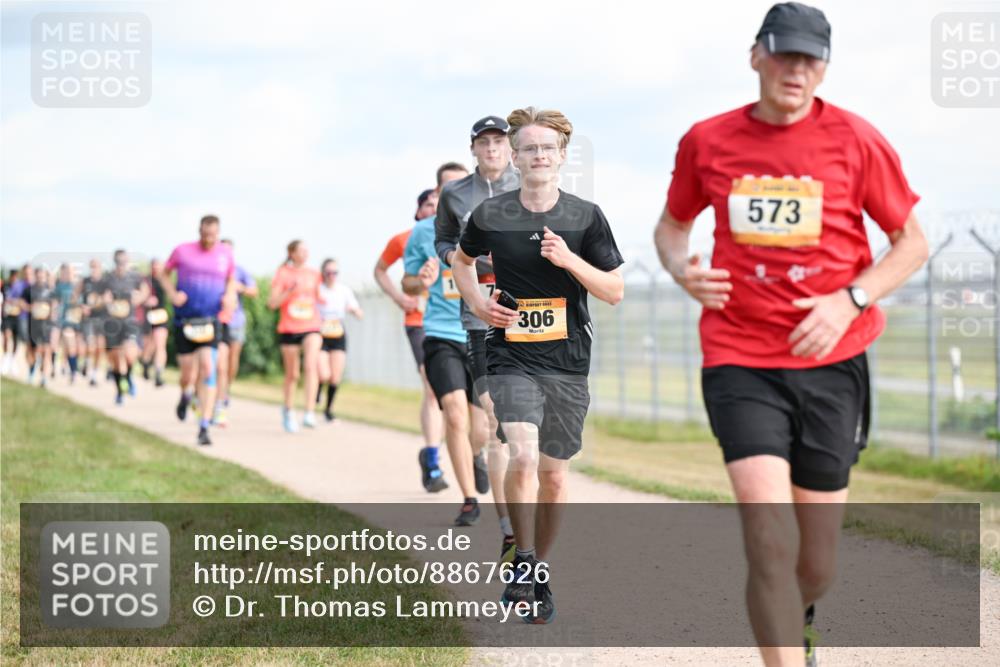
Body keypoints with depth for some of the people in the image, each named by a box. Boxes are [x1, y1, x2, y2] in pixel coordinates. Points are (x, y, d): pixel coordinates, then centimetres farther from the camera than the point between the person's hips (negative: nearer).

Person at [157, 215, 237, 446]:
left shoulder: (225, 253, 5)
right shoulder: (183, 251, 0)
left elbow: (231, 278, 23)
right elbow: (163, 274, 13)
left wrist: (229, 294, 2)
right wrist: (172, 294, -4)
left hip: (210, 320, 0)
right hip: (184, 320, 0)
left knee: (207, 370, -16)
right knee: (188, 373, 3)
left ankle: (204, 427, -14)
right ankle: (186, 395, 42)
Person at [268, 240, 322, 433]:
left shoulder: (313, 273, 8)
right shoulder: (283, 274, -2)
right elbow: (271, 303, -8)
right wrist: (290, 292, -20)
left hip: (311, 328, 1)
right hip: (288, 329, -1)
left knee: (311, 366, -21)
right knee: (292, 374, 9)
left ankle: (309, 413, -24)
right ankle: (288, 411, 31)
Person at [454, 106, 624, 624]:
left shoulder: (585, 217, 0)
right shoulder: (490, 216, 0)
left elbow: (615, 292, 1)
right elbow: (462, 259, 21)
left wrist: (570, 260, -13)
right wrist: (478, 303, 4)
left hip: (568, 361, 1)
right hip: (511, 357, -1)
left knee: (553, 473, 9)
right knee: (522, 455, -21)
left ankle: (539, 573, 26)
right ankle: (523, 560, -3)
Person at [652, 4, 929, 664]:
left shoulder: (856, 140, -3)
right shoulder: (706, 141, 2)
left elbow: (912, 243, 5)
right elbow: (672, 225, 19)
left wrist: (850, 299, -11)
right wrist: (683, 270, -3)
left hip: (831, 362, 1)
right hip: (739, 362, 0)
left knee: (816, 566, 9)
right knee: (770, 542, -18)